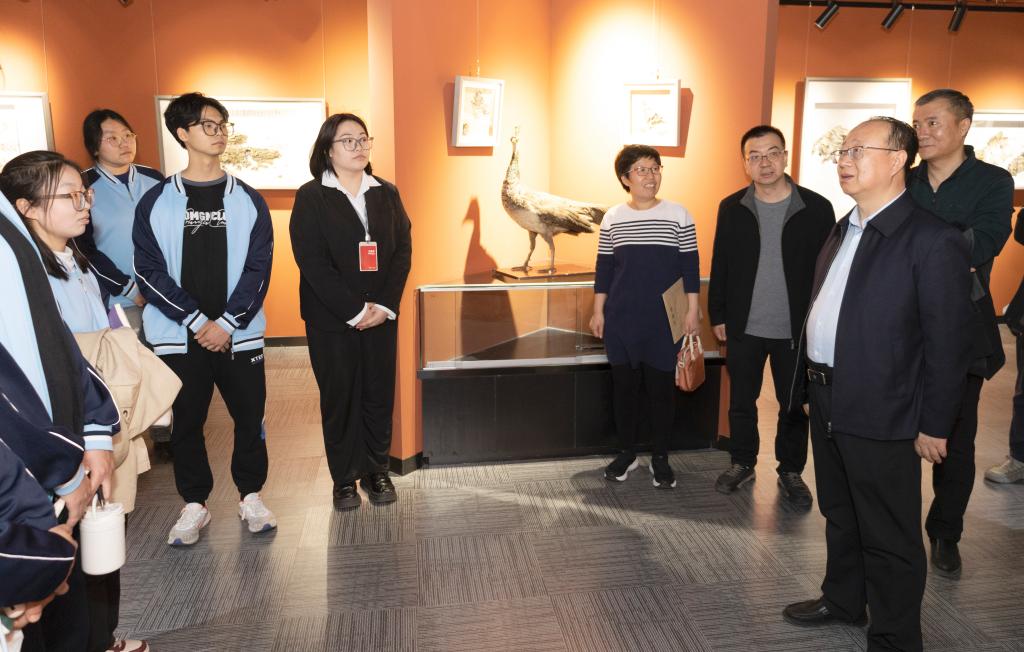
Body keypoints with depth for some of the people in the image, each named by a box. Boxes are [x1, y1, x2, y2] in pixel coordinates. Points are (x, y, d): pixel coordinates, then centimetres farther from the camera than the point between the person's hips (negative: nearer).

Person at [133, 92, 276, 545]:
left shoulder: (248, 200, 5)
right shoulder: (156, 201, 2)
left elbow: (258, 268, 0)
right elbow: (149, 271, -3)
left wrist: (228, 324, -9)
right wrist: (196, 321, -11)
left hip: (239, 334, 1)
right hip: (178, 337, 0)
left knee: (250, 419, 5)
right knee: (186, 423, 8)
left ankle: (251, 496, 24)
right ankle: (194, 504, 25)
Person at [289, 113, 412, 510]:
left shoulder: (386, 193, 8)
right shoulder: (311, 196, -3)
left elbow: (403, 249, 3)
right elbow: (312, 261, -11)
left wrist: (384, 305, -9)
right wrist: (354, 311, -16)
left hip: (381, 314, 3)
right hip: (332, 318, -3)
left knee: (380, 394, 8)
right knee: (339, 398, 6)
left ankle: (376, 471, 23)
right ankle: (344, 478, 20)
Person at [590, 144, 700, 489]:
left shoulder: (678, 214, -1)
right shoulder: (612, 218, 4)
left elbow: (690, 267, 0)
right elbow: (604, 269, 7)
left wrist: (692, 310, -3)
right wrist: (598, 312, 5)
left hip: (665, 319, -1)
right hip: (621, 318, 2)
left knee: (661, 386, 4)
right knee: (624, 384, 8)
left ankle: (660, 457, 19)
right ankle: (627, 452, 24)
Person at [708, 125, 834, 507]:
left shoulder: (816, 208, -6)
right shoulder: (731, 208, 0)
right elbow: (719, 267, 5)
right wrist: (717, 315, 3)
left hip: (796, 331, -1)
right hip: (744, 328, 2)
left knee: (794, 406, 11)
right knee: (741, 401, 13)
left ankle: (791, 472, 29)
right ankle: (742, 463, 32)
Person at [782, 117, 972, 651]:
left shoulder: (932, 242, -15)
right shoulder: (843, 230, 10)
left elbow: (946, 343, -14)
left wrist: (934, 425, -12)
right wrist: (816, 384, 10)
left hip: (880, 413, -8)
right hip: (827, 401, 8)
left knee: (889, 536, 7)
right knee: (839, 515, 24)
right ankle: (843, 600, 44)